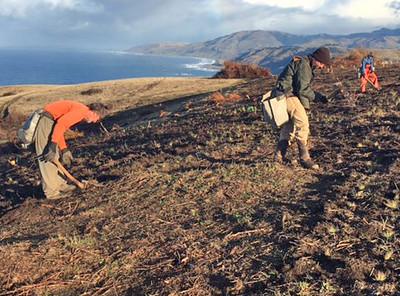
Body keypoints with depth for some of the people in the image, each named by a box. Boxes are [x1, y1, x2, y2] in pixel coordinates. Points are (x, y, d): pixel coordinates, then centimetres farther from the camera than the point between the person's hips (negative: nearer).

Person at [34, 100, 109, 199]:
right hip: (45, 122, -11)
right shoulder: (82, 110, -14)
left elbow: (60, 128, 19)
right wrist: (53, 146, -26)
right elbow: (61, 123, -25)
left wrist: (64, 150, 15)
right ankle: (51, 191, 3)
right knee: (48, 159, -4)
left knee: (55, 157, 17)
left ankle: (60, 185, 27)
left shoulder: (79, 112, 17)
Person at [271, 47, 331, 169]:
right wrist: (318, 96, -4)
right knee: (302, 124, -16)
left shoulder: (307, 66, 20)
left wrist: (305, 105, 6)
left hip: (290, 94, 11)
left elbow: (304, 88, 19)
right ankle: (305, 158, -15)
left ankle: (279, 156, 22)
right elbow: (303, 89, -18)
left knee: (289, 126, 15)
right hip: (287, 95, -11)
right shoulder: (303, 64, -13)